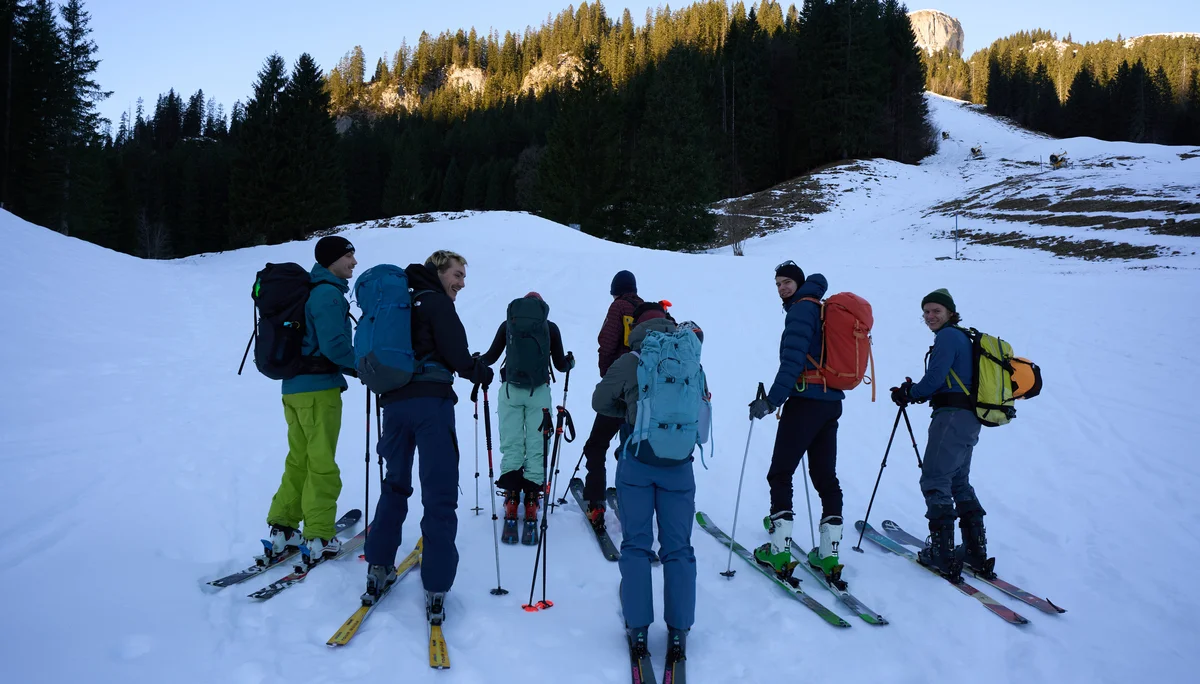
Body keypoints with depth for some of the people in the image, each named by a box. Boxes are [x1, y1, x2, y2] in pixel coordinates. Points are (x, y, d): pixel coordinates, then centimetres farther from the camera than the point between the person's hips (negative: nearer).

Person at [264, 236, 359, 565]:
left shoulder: (308, 290, 17)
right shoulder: (328, 294, -13)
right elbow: (334, 345, -21)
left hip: (294, 386, 9)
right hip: (319, 388, -9)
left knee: (299, 459, 14)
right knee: (322, 464, -3)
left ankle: (281, 529, 17)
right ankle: (318, 538, 0)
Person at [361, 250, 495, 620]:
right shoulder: (436, 302, -2)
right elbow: (457, 356, -11)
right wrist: (483, 373, 6)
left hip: (392, 402, 7)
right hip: (430, 402, -7)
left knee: (395, 484, 21)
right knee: (440, 494, -5)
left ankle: (378, 568, 19)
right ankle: (436, 587, -7)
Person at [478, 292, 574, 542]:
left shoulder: (507, 324, 10)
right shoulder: (550, 327, 9)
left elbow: (491, 357, 11)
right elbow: (561, 365, 11)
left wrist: (476, 360, 33)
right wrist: (571, 362, 33)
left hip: (510, 389, 1)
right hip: (539, 391, 0)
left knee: (511, 445, 3)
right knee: (536, 446, 2)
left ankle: (511, 498, -3)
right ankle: (531, 501, -2)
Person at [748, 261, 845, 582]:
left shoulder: (802, 309, -9)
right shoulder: (821, 310, 20)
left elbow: (793, 360, -20)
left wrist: (772, 400, -23)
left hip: (806, 401, -9)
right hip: (831, 402, 9)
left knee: (780, 474, -4)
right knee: (825, 476, 9)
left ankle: (779, 552, -5)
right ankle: (829, 555, 10)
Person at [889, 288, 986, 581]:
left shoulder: (948, 336, -9)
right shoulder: (963, 337, 22)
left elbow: (935, 379, -16)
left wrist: (908, 393, 0)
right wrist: (915, 392, 9)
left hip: (953, 416, -11)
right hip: (969, 418, 11)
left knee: (935, 482, -7)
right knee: (959, 482, 18)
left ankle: (943, 554, -6)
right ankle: (976, 552, 22)